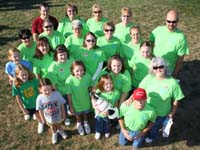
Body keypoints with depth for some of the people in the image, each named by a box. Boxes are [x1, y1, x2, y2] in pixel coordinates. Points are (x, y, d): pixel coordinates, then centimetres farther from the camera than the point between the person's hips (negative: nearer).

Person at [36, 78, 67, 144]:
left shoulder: (56, 94, -32)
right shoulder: (40, 98, -30)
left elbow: (62, 105, -16)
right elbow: (40, 110, -14)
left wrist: (63, 114, -5)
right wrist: (43, 119, -2)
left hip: (58, 116, 0)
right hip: (49, 118, 0)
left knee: (58, 124, 31)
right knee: (52, 126, 30)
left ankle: (60, 130, 65)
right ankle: (54, 134, 63)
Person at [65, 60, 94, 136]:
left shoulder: (88, 76, -27)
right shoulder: (69, 80, -32)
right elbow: (69, 95, -20)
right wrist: (71, 107, -11)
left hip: (86, 102, 2)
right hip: (76, 104, -2)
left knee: (86, 113, 31)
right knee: (78, 115, 29)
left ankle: (86, 122, 65)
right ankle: (79, 124, 63)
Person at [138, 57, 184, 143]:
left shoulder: (172, 82, -25)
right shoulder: (149, 78, -20)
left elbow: (176, 100, -13)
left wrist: (172, 113, -5)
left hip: (161, 113, -1)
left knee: (155, 126, 29)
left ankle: (151, 136, 62)